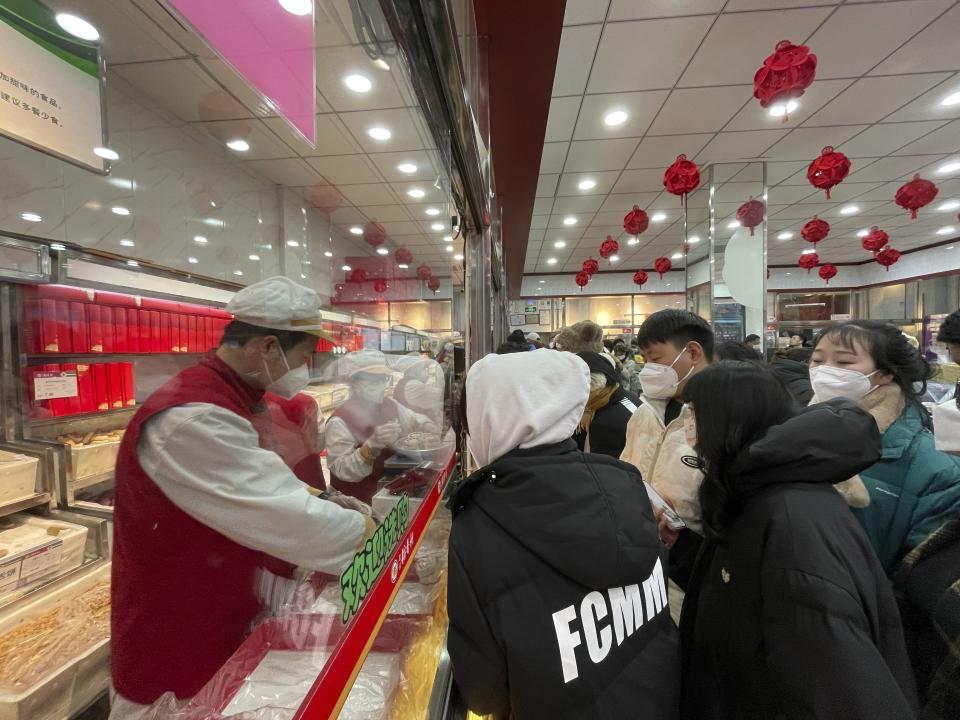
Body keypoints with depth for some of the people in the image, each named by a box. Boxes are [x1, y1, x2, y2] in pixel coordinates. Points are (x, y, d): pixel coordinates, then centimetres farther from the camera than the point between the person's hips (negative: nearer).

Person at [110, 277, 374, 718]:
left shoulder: (224, 400, 3)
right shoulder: (191, 418, -32)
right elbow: (284, 517, -35)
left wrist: (322, 503, 0)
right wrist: (380, 539, -22)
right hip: (175, 650, -8)